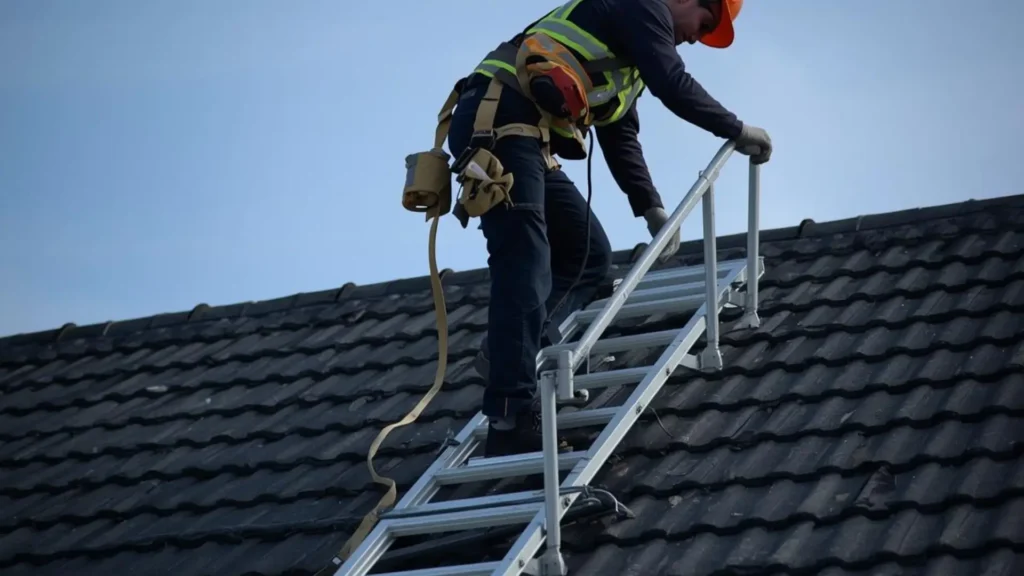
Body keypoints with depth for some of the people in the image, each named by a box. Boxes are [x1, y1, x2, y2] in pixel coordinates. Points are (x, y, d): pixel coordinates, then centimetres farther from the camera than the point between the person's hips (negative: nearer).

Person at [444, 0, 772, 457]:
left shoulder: (631, 53, 30)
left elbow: (621, 138, 28)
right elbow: (673, 87, -11)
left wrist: (651, 208, 20)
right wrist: (737, 131, 1)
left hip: (522, 137, 10)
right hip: (497, 124, -10)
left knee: (589, 254, 12)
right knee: (526, 271, -17)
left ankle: (510, 354, 0)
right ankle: (511, 422, -21)